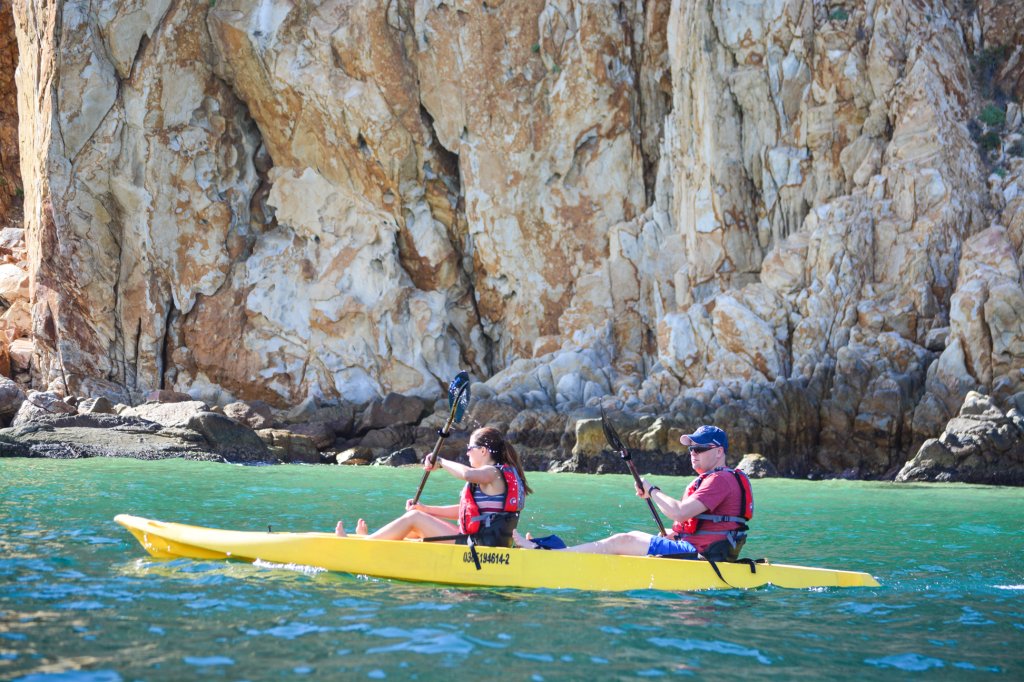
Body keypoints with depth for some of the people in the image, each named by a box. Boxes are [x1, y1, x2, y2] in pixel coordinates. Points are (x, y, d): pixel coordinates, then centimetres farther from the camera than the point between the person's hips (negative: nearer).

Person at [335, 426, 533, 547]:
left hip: (480, 546, -10)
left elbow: (467, 474, -36)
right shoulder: (497, 474, 19)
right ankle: (371, 539, 26)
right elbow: (463, 512, 23)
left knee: (413, 518, -5)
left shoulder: (493, 473, -12)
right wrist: (425, 509, 18)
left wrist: (440, 462, -16)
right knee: (420, 517, 19)